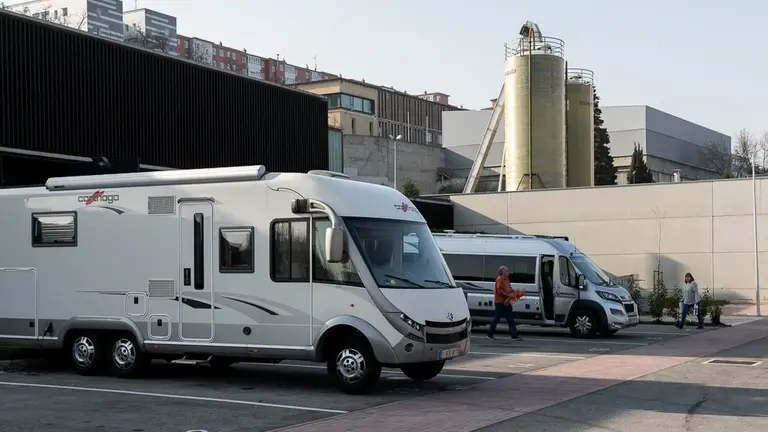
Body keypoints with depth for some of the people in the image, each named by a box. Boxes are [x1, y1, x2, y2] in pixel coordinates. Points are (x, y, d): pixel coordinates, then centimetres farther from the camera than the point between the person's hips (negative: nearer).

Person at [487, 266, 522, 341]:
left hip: (507, 302, 9)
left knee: (510, 319, 3)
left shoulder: (506, 279, 16)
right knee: (497, 319, 0)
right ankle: (490, 334, 12)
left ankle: (514, 335, 1)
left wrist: (512, 293, 4)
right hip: (500, 302, -9)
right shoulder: (499, 279, -11)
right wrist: (508, 295, -21)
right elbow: (499, 291, -19)